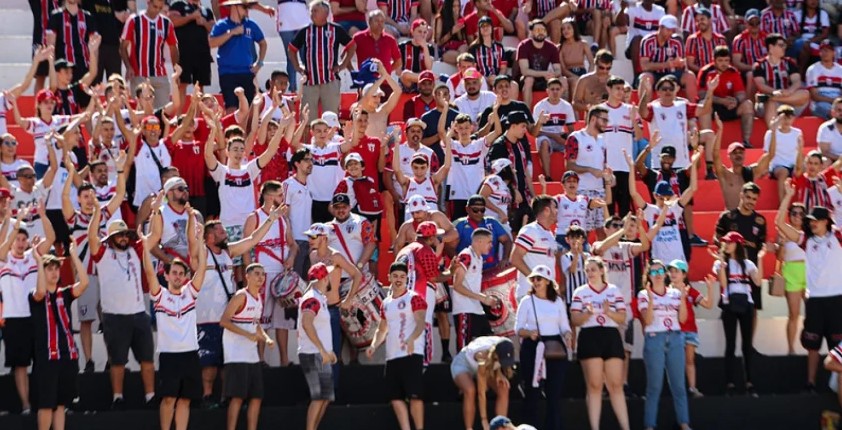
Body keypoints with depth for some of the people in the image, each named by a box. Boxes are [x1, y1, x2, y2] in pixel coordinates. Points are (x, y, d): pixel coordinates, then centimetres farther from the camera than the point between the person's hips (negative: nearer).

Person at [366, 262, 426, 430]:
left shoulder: (414, 298, -3)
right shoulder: (386, 303, 18)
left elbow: (420, 323, -15)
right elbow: (382, 329, 26)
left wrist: (411, 339, -34)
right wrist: (374, 345, 8)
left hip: (411, 354, -7)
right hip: (392, 356, 7)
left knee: (415, 396, -9)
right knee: (396, 397, 5)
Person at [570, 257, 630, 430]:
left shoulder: (614, 290, 10)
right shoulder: (580, 292, 7)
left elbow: (622, 318, 6)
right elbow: (574, 320, 0)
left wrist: (609, 313, -14)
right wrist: (588, 313, -18)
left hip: (611, 337, 1)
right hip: (590, 338, -1)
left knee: (616, 385, -1)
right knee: (594, 385, -2)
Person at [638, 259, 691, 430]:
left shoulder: (675, 293, 8)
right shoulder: (644, 295, -1)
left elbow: (682, 318, 2)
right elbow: (647, 320, -11)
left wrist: (683, 298, -8)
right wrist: (651, 299, -20)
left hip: (675, 339, 3)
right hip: (654, 339, -3)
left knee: (679, 384, 3)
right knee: (654, 385, -2)